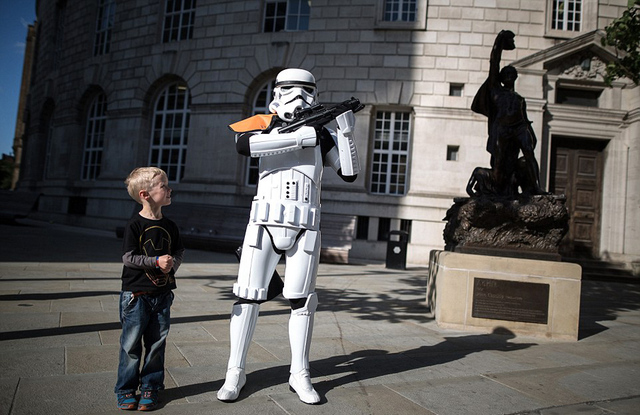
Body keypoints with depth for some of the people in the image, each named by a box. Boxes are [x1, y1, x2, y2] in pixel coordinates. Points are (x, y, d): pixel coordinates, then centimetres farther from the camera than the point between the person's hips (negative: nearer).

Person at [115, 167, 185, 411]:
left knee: (156, 344, 10)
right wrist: (156, 261, -19)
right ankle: (126, 390, 21)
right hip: (136, 294, -4)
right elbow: (128, 257, -12)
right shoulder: (135, 225, -10)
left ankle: (150, 387, 24)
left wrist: (173, 263, -7)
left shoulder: (169, 226, 5)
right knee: (131, 344, 5)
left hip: (162, 295, 5)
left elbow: (179, 251, 13)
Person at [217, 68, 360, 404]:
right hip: (264, 224, -1)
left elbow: (349, 174, 7)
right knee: (248, 297, 2)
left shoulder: (322, 135, 13)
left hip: (304, 229, 1)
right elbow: (243, 144, -16)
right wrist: (299, 137, -17)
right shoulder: (265, 125, 8)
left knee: (301, 301, 6)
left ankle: (300, 375, 22)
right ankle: (235, 372, 18)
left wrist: (346, 135, -6)